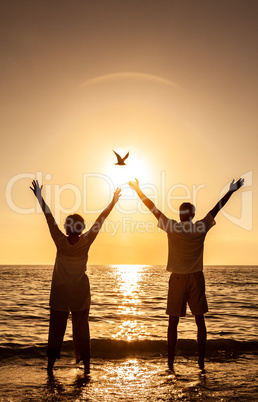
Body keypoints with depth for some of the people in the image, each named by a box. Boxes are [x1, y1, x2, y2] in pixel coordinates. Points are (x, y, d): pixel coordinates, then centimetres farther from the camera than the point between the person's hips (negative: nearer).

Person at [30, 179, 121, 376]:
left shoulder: (61, 242, -14)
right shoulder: (86, 242, -13)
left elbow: (50, 219, -9)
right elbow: (100, 221, -6)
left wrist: (40, 197, -2)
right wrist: (113, 203, 2)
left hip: (59, 292, 0)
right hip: (80, 293, 1)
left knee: (56, 327, 8)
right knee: (81, 327, 9)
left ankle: (51, 363, 12)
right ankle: (86, 363, 13)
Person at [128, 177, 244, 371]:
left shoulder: (172, 227, -8)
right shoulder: (201, 228, -4)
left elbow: (153, 208, -2)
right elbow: (216, 209, 6)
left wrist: (138, 189, 7)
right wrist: (231, 191, 18)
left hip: (177, 279, -1)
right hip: (196, 278, 1)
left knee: (173, 322, 6)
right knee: (200, 320, 9)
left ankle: (171, 361, 11)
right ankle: (201, 361, 13)